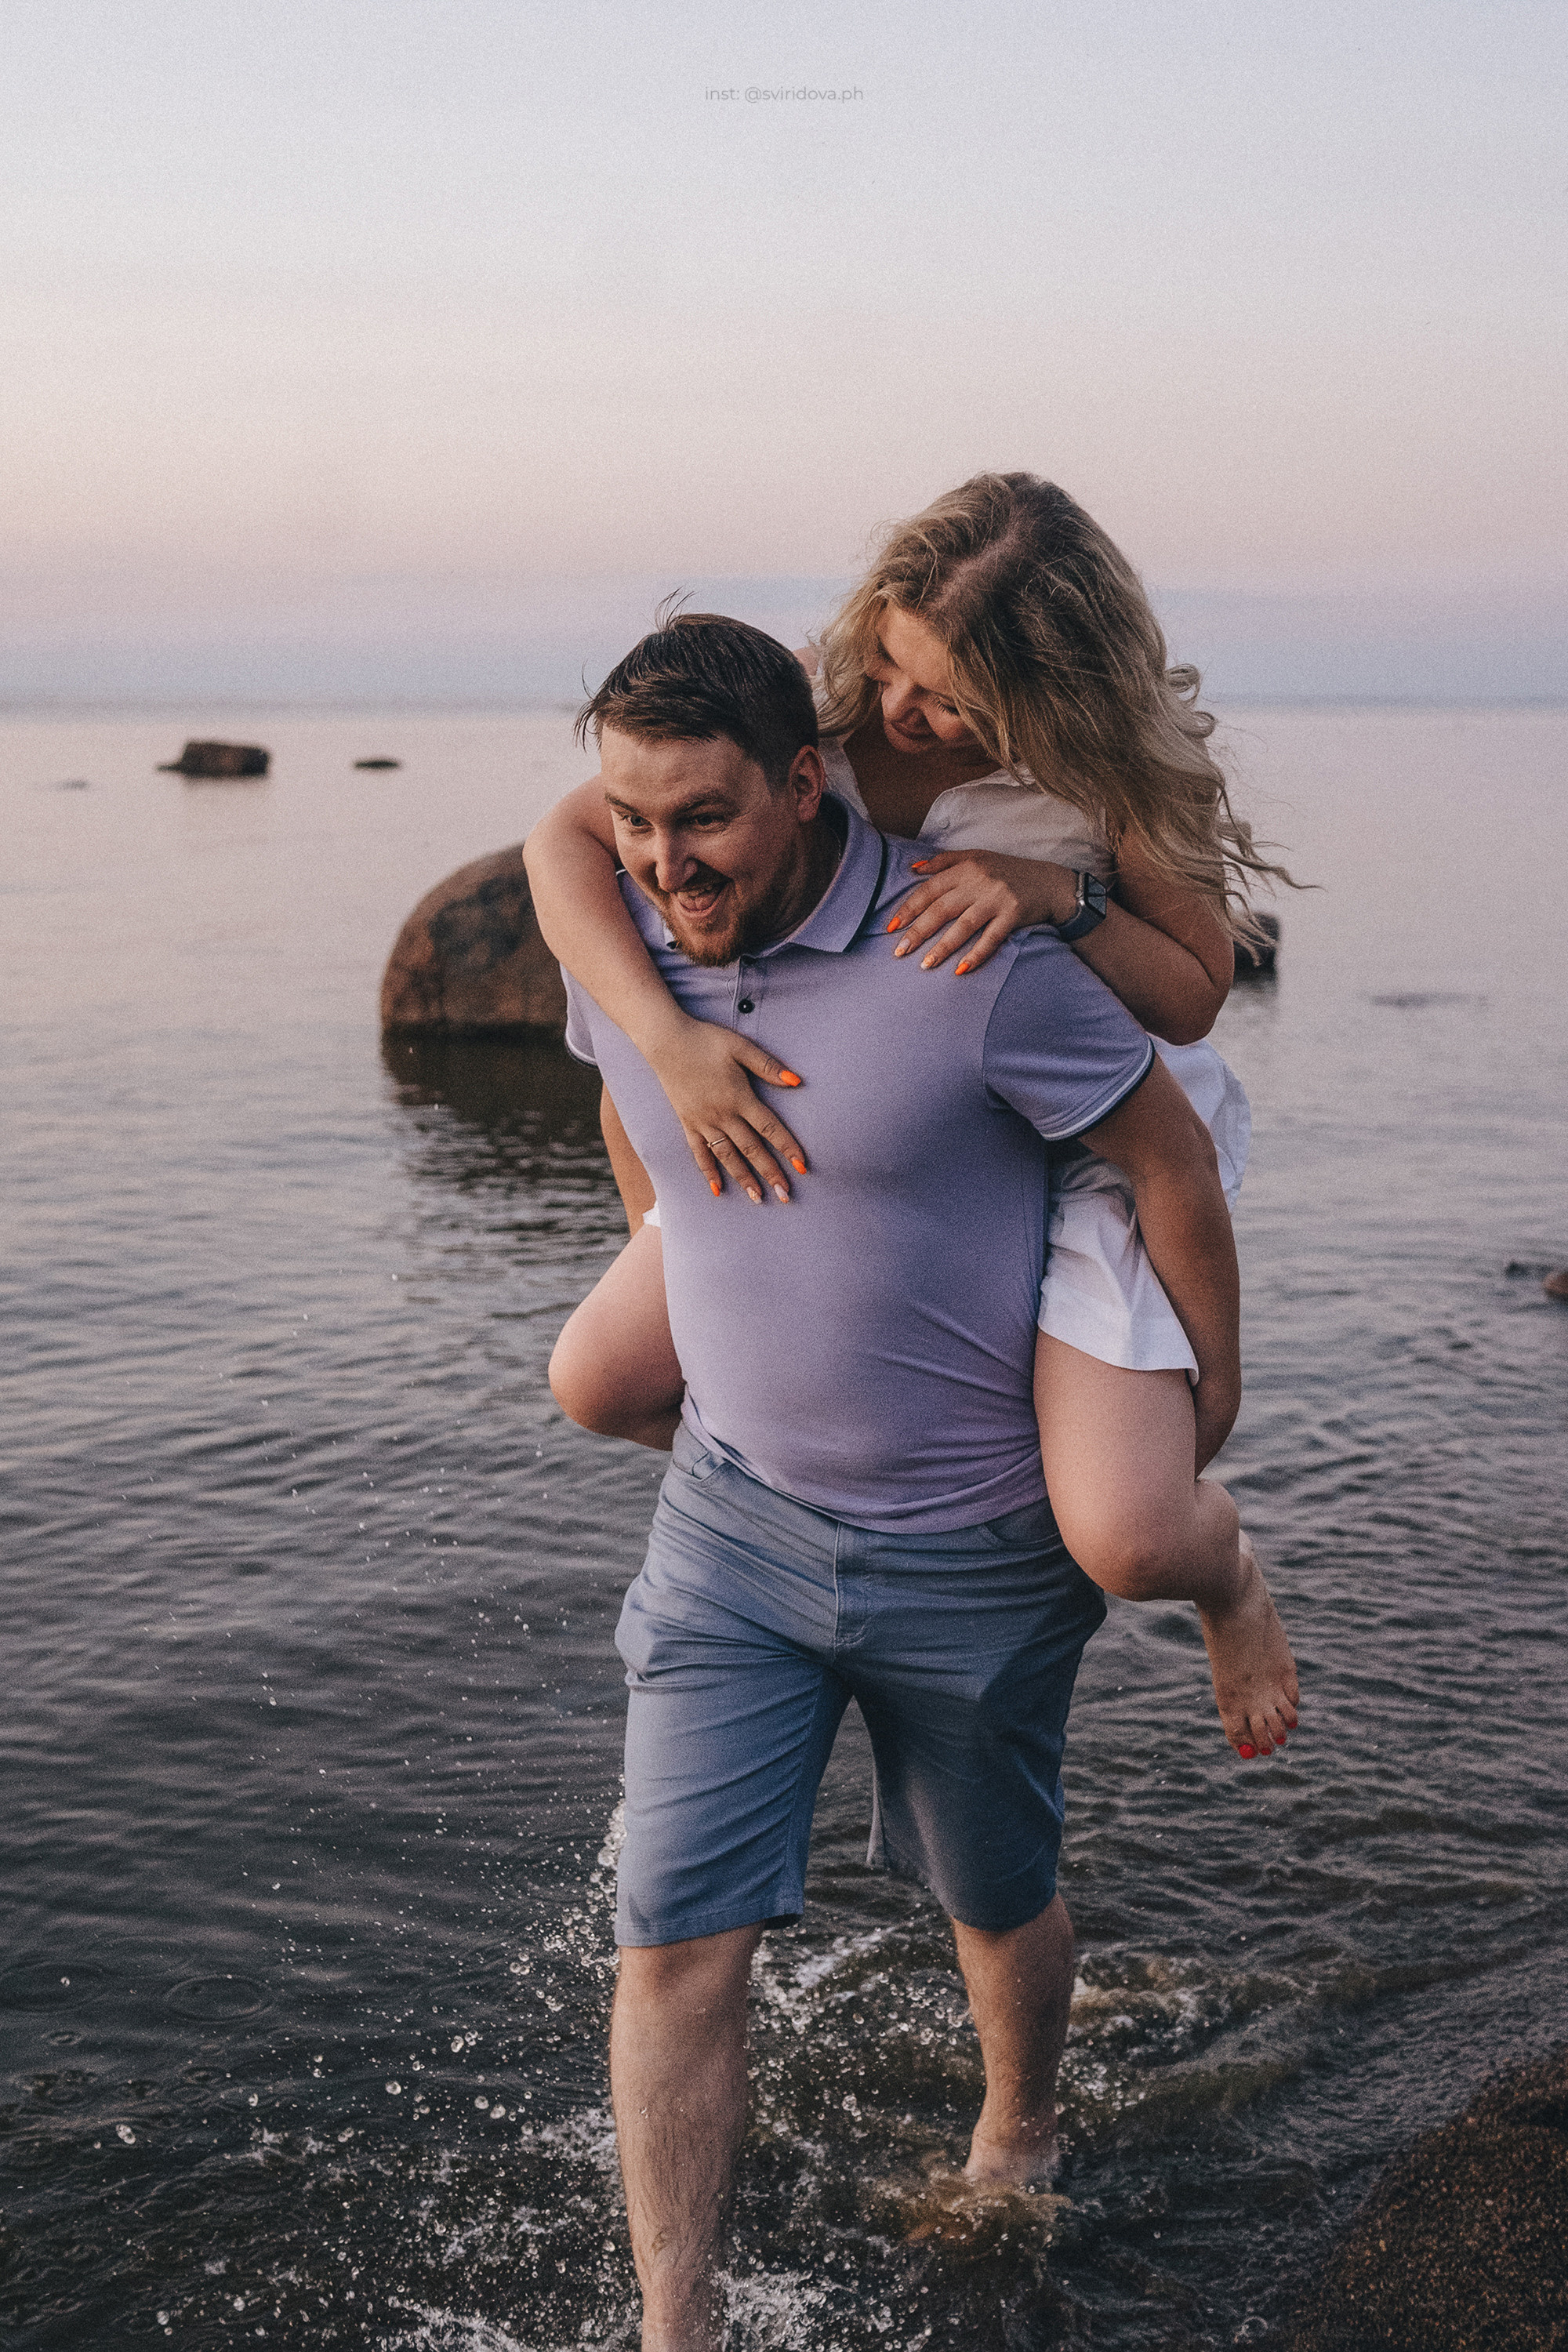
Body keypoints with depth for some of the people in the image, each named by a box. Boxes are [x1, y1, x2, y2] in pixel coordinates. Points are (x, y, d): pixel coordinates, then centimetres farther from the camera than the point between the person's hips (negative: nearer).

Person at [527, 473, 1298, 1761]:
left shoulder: (1129, 767, -23)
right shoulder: (825, 708, -17)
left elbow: (1195, 993, -12)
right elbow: (567, 843, -17)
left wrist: (1059, 893, -33)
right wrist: (671, 1036, -33)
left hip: (1093, 1141, -4)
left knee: (1124, 1541, -22)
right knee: (602, 1381, -3)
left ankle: (1228, 1571, 20)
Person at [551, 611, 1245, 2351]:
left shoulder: (975, 962, -24)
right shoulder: (617, 938, -7)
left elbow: (1168, 1153, -11)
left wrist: (1209, 1387, 0)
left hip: (976, 1543, -3)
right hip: (733, 1511, 3)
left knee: (995, 1896, 20)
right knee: (678, 1939, -4)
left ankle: (1019, 2138, 51)